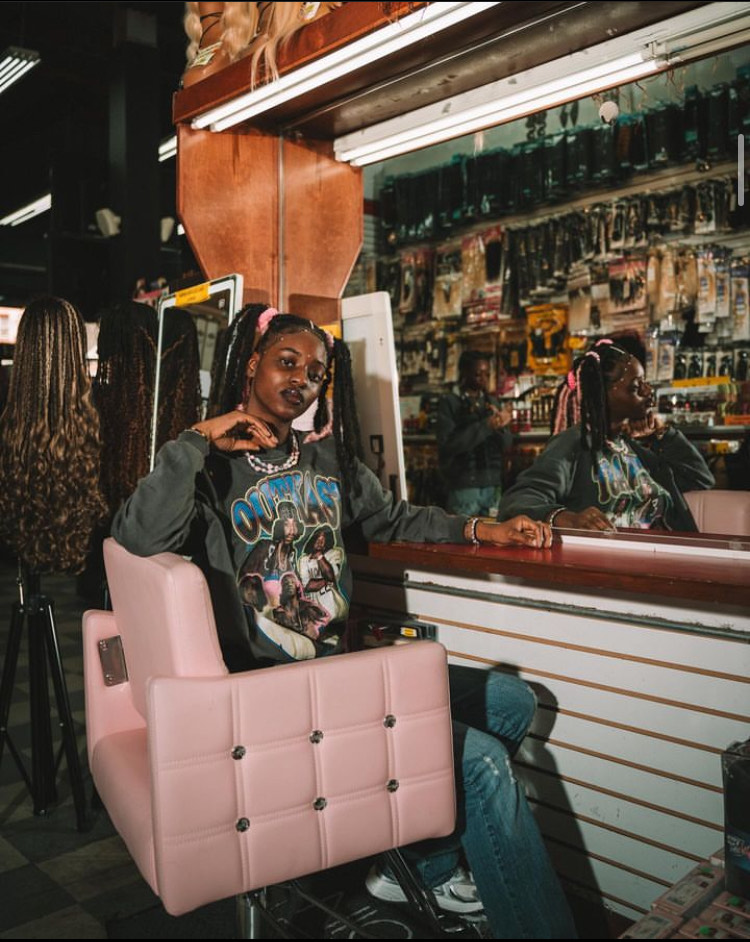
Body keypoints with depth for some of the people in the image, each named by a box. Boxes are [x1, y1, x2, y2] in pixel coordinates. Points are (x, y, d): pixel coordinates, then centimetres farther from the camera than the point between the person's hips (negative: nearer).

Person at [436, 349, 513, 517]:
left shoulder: (493, 402, 13)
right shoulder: (448, 402, -1)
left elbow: (506, 445, 8)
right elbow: (448, 444, -14)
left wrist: (501, 427, -14)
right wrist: (486, 426, -20)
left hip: (493, 485, 4)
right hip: (463, 486, -4)